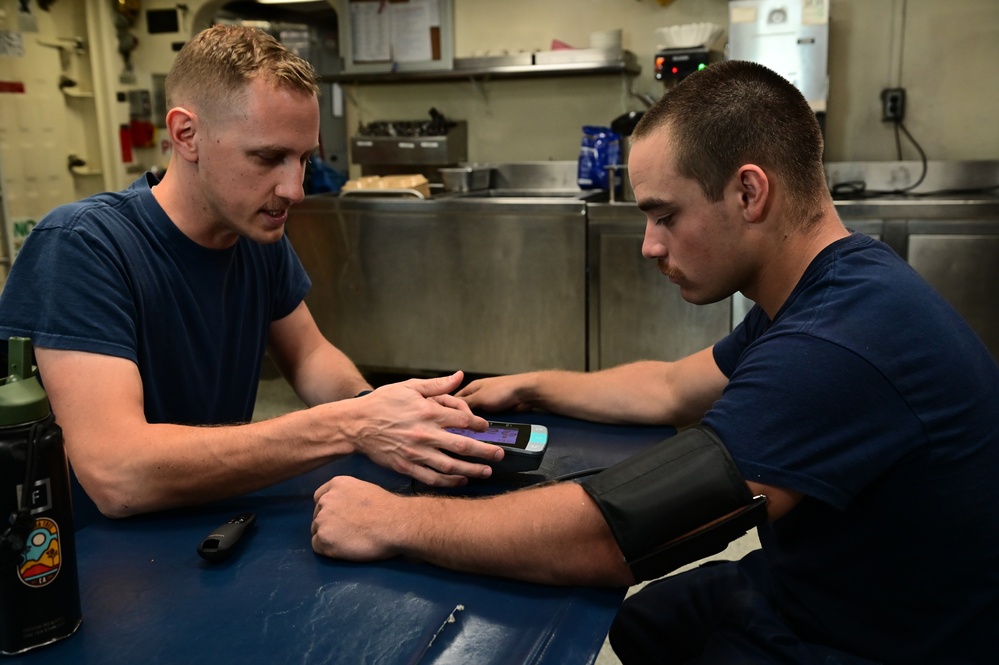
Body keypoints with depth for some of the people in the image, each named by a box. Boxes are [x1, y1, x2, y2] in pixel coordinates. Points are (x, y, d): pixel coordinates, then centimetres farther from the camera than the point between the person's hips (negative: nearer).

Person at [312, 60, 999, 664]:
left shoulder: (842, 343, -34)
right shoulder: (830, 289, 0)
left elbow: (610, 533, -33)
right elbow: (671, 388, 13)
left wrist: (394, 521, -23)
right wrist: (528, 387, 12)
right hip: (792, 591, 8)